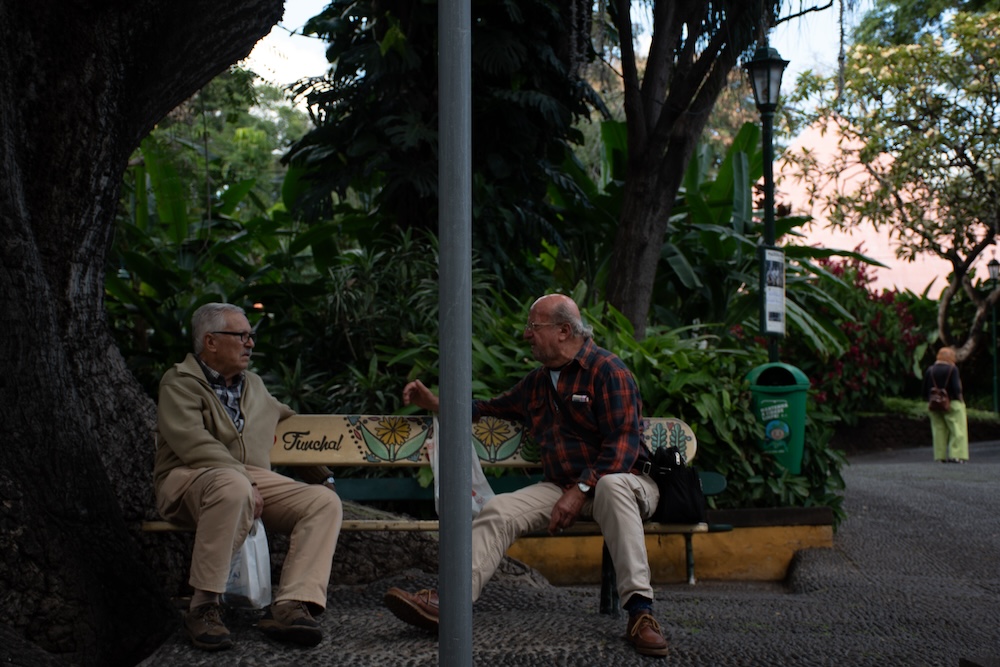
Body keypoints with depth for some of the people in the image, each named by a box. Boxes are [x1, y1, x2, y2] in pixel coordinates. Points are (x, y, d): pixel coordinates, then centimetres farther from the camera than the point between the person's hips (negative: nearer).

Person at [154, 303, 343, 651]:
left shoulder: (254, 384, 24)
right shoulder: (180, 382, 0)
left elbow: (286, 414, 44)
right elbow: (193, 444, -16)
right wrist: (245, 481, -22)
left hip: (253, 480, 7)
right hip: (190, 479, -7)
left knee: (325, 502, -16)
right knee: (233, 486, -42)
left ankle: (289, 606, -33)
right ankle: (203, 608, -34)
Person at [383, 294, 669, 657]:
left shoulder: (606, 369, -8)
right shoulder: (538, 381, 17)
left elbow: (623, 444, -16)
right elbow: (496, 407, 31)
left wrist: (581, 490, -25)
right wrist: (436, 403, 19)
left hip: (623, 481, -7)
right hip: (560, 485, 7)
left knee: (612, 486, -42)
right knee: (500, 510, -16)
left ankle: (639, 610, -46)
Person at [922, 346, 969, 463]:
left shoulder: (930, 370, 4)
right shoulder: (952, 369, -10)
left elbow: (925, 391, 6)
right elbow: (956, 388, -16)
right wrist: (960, 400, -2)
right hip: (952, 404, -5)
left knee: (939, 429, 8)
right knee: (957, 429, 0)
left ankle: (942, 456, 7)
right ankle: (956, 455, -8)